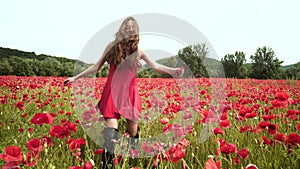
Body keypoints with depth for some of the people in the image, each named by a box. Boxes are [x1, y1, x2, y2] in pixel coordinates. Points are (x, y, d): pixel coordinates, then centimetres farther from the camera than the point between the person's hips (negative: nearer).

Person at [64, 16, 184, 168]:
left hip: (130, 92, 1)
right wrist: (76, 77, 8)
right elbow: (97, 66, 8)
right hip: (113, 91, -1)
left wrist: (172, 70, -27)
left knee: (133, 131, 8)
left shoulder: (138, 51, 3)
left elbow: (155, 65, -8)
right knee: (111, 127, -15)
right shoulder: (112, 46, 2)